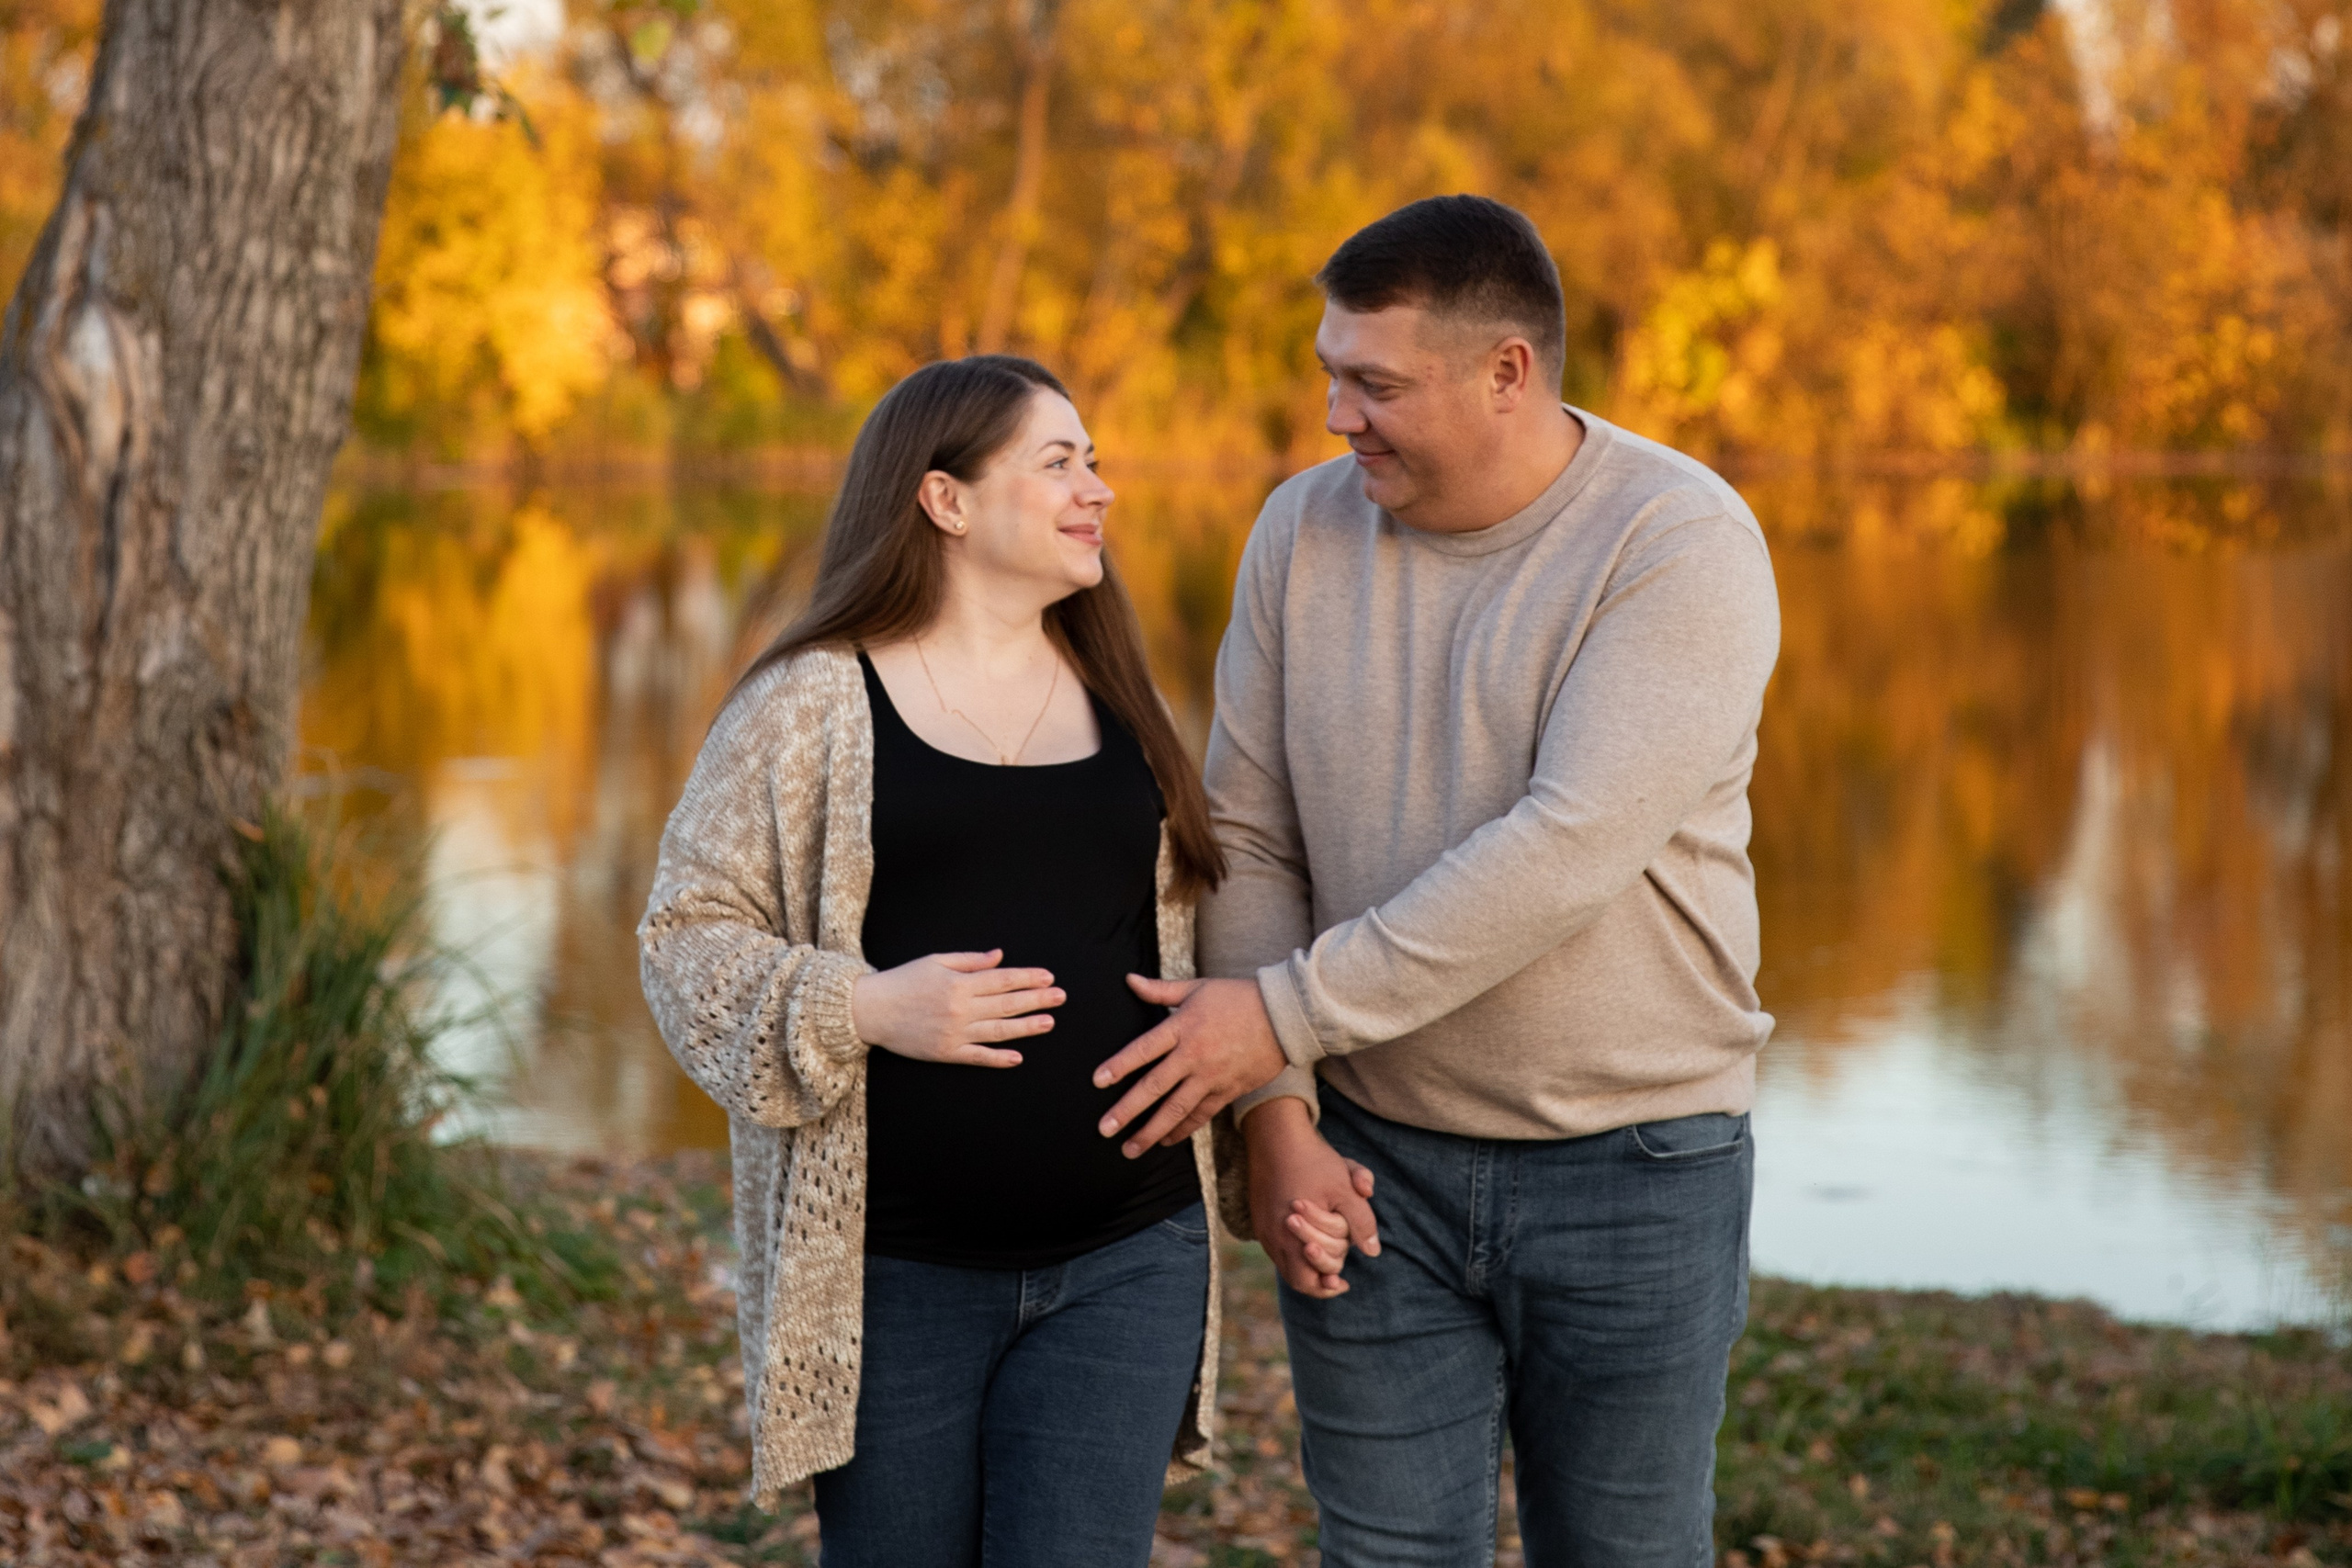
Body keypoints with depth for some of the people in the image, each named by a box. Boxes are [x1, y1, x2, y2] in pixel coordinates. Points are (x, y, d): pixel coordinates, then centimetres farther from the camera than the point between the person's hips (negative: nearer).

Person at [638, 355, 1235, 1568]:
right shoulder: (813, 702, -3)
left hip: (1122, 1261, 3)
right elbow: (689, 935, -4)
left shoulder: (1117, 699, 11)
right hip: (890, 1271, -3)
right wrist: (864, 1010, -19)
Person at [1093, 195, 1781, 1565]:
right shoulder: (1306, 531, 1)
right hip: (1373, 1160, 4)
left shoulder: (1685, 544, -16)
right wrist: (1277, 1112, -9)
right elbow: (1249, 840, 2)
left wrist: (1285, 1013, -23)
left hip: (1632, 1167, -3)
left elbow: (1565, 852, -25)